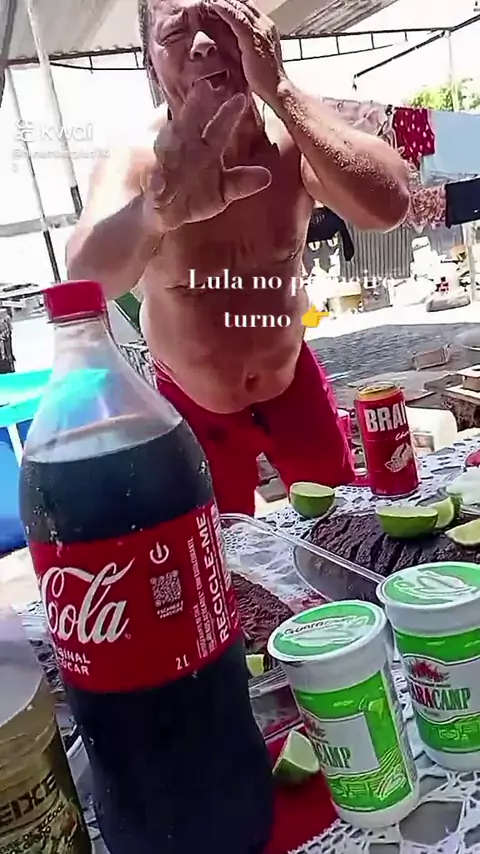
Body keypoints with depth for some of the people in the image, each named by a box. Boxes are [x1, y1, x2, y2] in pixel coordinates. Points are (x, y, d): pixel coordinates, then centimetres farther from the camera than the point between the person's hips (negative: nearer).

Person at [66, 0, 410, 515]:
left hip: (293, 384, 2)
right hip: (193, 407, -1)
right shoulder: (134, 160, -22)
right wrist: (160, 207, -62)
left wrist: (279, 90, -40)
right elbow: (86, 279, -41)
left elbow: (387, 206, -34)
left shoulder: (292, 134, -17)